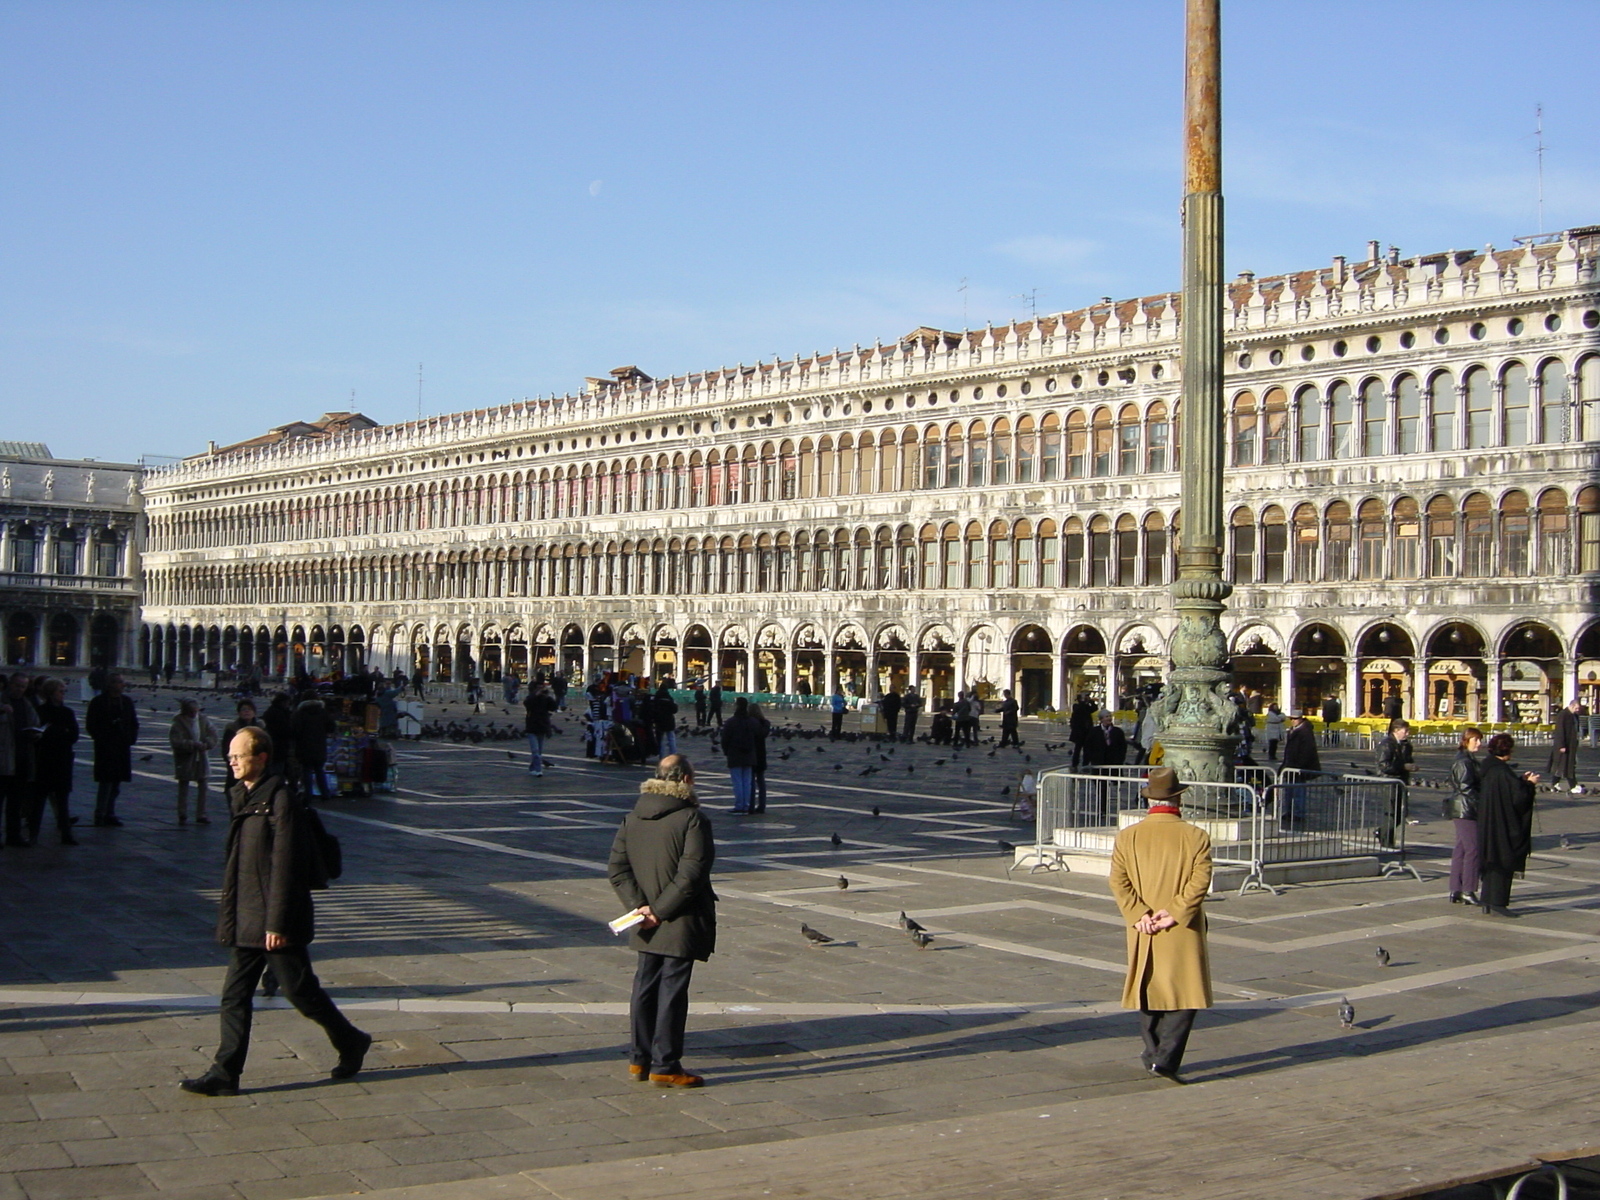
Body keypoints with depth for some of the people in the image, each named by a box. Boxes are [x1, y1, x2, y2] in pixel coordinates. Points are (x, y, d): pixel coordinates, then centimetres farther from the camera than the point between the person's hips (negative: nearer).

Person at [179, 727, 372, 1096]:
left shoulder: (281, 801, -16)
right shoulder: (243, 799, 12)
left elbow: (284, 866, -19)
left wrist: (277, 923, -20)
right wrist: (229, 918, 17)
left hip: (275, 922, -8)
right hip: (246, 922, 8)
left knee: (300, 990, 3)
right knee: (235, 995, 6)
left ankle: (351, 1042, 22)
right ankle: (225, 1074, 10)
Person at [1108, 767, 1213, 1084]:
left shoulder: (1127, 837, 0)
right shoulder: (1195, 836, -6)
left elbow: (1118, 881, -8)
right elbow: (1200, 880, -16)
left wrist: (1140, 915, -12)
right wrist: (1174, 913, -16)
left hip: (1142, 931, 3)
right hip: (1183, 934, -3)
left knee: (1149, 989, 17)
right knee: (1184, 994, 2)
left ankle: (1153, 1053, 26)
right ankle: (1166, 1058, -9)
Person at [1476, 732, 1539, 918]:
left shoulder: (1487, 768, 6)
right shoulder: (1502, 771, -21)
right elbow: (1518, 797, -21)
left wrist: (1521, 780, 15)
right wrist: (1529, 784, -4)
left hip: (1487, 824, 9)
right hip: (1502, 824, -9)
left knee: (1492, 862, 15)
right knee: (1503, 862, -1)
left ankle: (1488, 902, 19)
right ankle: (1498, 903, 2)